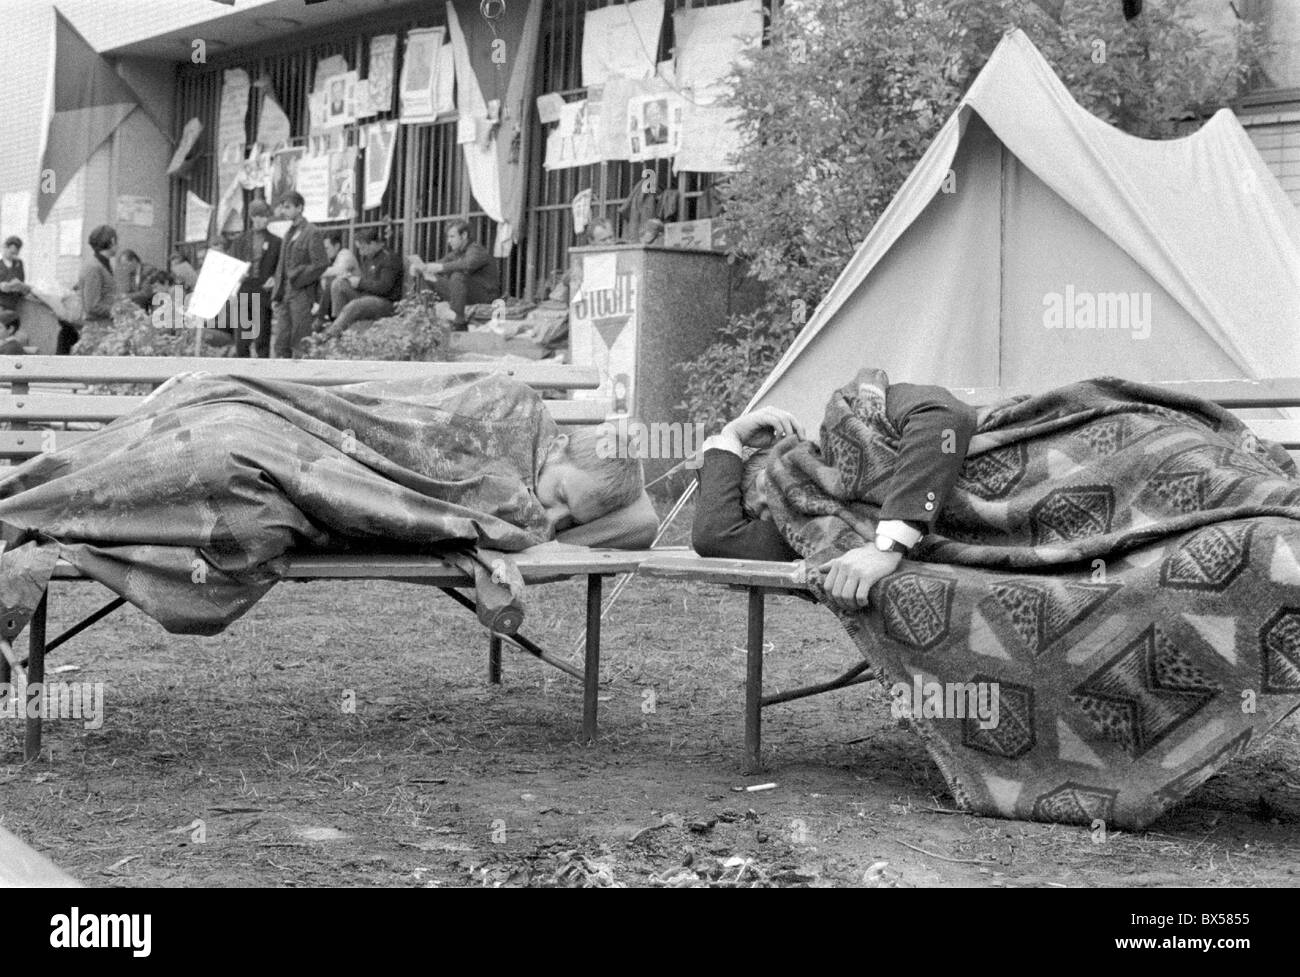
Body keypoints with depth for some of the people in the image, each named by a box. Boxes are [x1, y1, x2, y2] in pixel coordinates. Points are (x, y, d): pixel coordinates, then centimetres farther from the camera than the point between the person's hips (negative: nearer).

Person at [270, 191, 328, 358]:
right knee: (280, 342, 3)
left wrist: (297, 277, -13)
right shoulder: (289, 234, 18)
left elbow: (321, 264, -12)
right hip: (286, 293, 8)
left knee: (300, 343, -7)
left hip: (302, 293, -8)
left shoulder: (311, 233, -7)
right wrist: (276, 295, 14)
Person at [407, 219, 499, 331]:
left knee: (458, 276, -34)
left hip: (487, 293, -8)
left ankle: (459, 322, -32)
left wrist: (441, 267, -39)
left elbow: (468, 264, -36)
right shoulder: (457, 252, 12)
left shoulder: (476, 250, -15)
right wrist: (423, 267, -16)